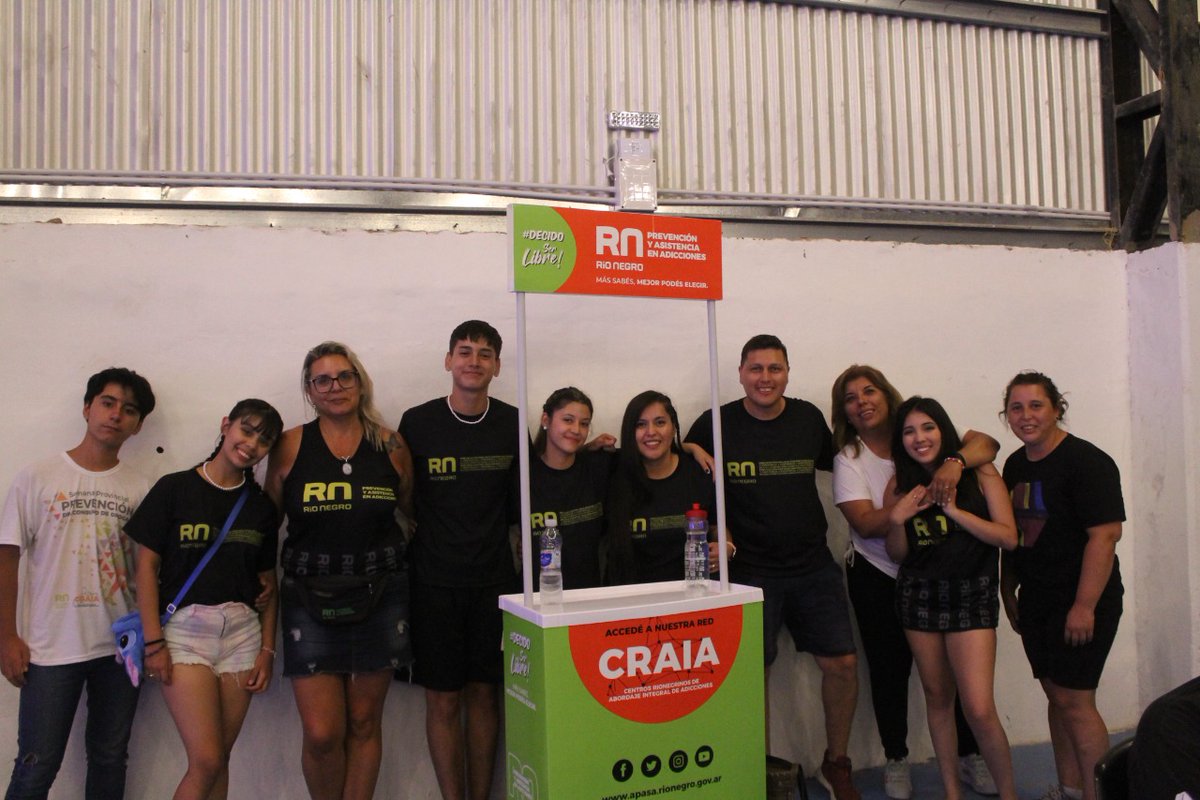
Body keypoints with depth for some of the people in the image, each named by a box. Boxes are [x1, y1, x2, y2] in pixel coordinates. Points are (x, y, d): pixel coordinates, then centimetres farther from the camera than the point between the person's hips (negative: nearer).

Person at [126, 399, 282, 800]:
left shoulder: (261, 505, 10)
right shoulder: (174, 488, -1)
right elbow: (147, 565, -2)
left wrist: (267, 649, 6)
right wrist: (153, 642, -7)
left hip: (242, 632, 4)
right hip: (185, 629, -3)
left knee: (217, 760, 7)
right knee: (206, 761, -10)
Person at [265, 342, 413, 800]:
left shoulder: (391, 446, 2)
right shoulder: (290, 447, -2)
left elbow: (414, 511, 14)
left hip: (380, 595, 1)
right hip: (310, 598, -1)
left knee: (364, 723, 10)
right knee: (321, 734, -2)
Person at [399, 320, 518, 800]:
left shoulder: (513, 424, 2)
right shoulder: (417, 423, -5)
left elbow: (516, 503, 10)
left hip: (494, 579, 2)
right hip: (435, 582, -2)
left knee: (484, 694, 10)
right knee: (443, 700, 4)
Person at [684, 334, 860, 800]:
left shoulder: (809, 417, 4)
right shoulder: (716, 424, -6)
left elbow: (832, 462, 23)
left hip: (814, 565, 3)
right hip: (749, 570, -3)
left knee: (842, 662, 5)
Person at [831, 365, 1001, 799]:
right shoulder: (848, 459, -6)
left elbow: (987, 444, -15)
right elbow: (865, 523, -18)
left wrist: (955, 461, -35)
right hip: (878, 577, -1)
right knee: (889, 669, 9)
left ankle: (969, 756, 28)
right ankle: (896, 761, 27)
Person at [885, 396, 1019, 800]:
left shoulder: (978, 472, -4)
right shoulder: (900, 486, 3)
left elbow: (1008, 537, -9)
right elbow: (898, 554, 8)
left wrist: (954, 510, -17)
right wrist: (897, 519, -11)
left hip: (972, 594, -3)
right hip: (919, 595, 3)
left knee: (979, 709, -9)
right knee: (937, 698, 12)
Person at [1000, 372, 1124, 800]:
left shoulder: (1085, 461, -14)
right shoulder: (1016, 465, 9)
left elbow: (1105, 534, -20)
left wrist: (1085, 606, -22)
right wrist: (1009, 593, 16)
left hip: (1081, 602, -7)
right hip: (1036, 601, 7)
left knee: (1074, 700, -5)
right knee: (1056, 696, 14)